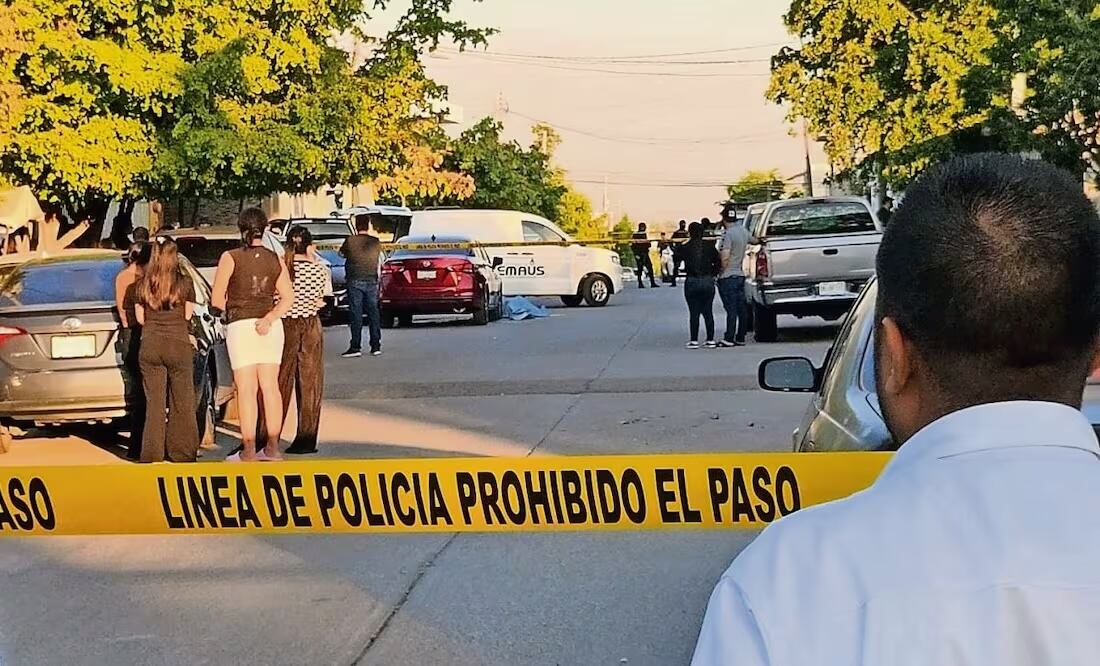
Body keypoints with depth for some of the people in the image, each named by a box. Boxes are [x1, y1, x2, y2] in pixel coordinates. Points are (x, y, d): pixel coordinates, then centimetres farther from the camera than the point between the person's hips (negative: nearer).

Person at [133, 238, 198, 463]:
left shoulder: (142, 285, 2)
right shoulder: (185, 283, -3)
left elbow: (140, 318, 7)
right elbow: (188, 315, 4)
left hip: (150, 346, 2)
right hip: (179, 345, -2)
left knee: (154, 401, 8)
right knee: (182, 402, 6)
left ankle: (153, 452, 9)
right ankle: (181, 451, 8)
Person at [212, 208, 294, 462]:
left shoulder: (230, 258, -6)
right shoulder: (275, 260, 5)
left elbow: (216, 299, -3)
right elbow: (288, 298, -2)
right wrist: (269, 318, -10)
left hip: (240, 326, -4)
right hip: (271, 327, 4)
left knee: (247, 390, -1)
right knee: (270, 386, 8)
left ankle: (248, 450, -2)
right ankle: (272, 448, 11)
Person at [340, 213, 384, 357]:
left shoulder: (350, 241, -5)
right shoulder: (376, 242, 2)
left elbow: (341, 253, 13)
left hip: (355, 281, -3)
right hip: (372, 281, 3)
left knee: (356, 313, -2)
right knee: (373, 313, 8)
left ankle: (356, 347, -4)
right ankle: (376, 346, 10)